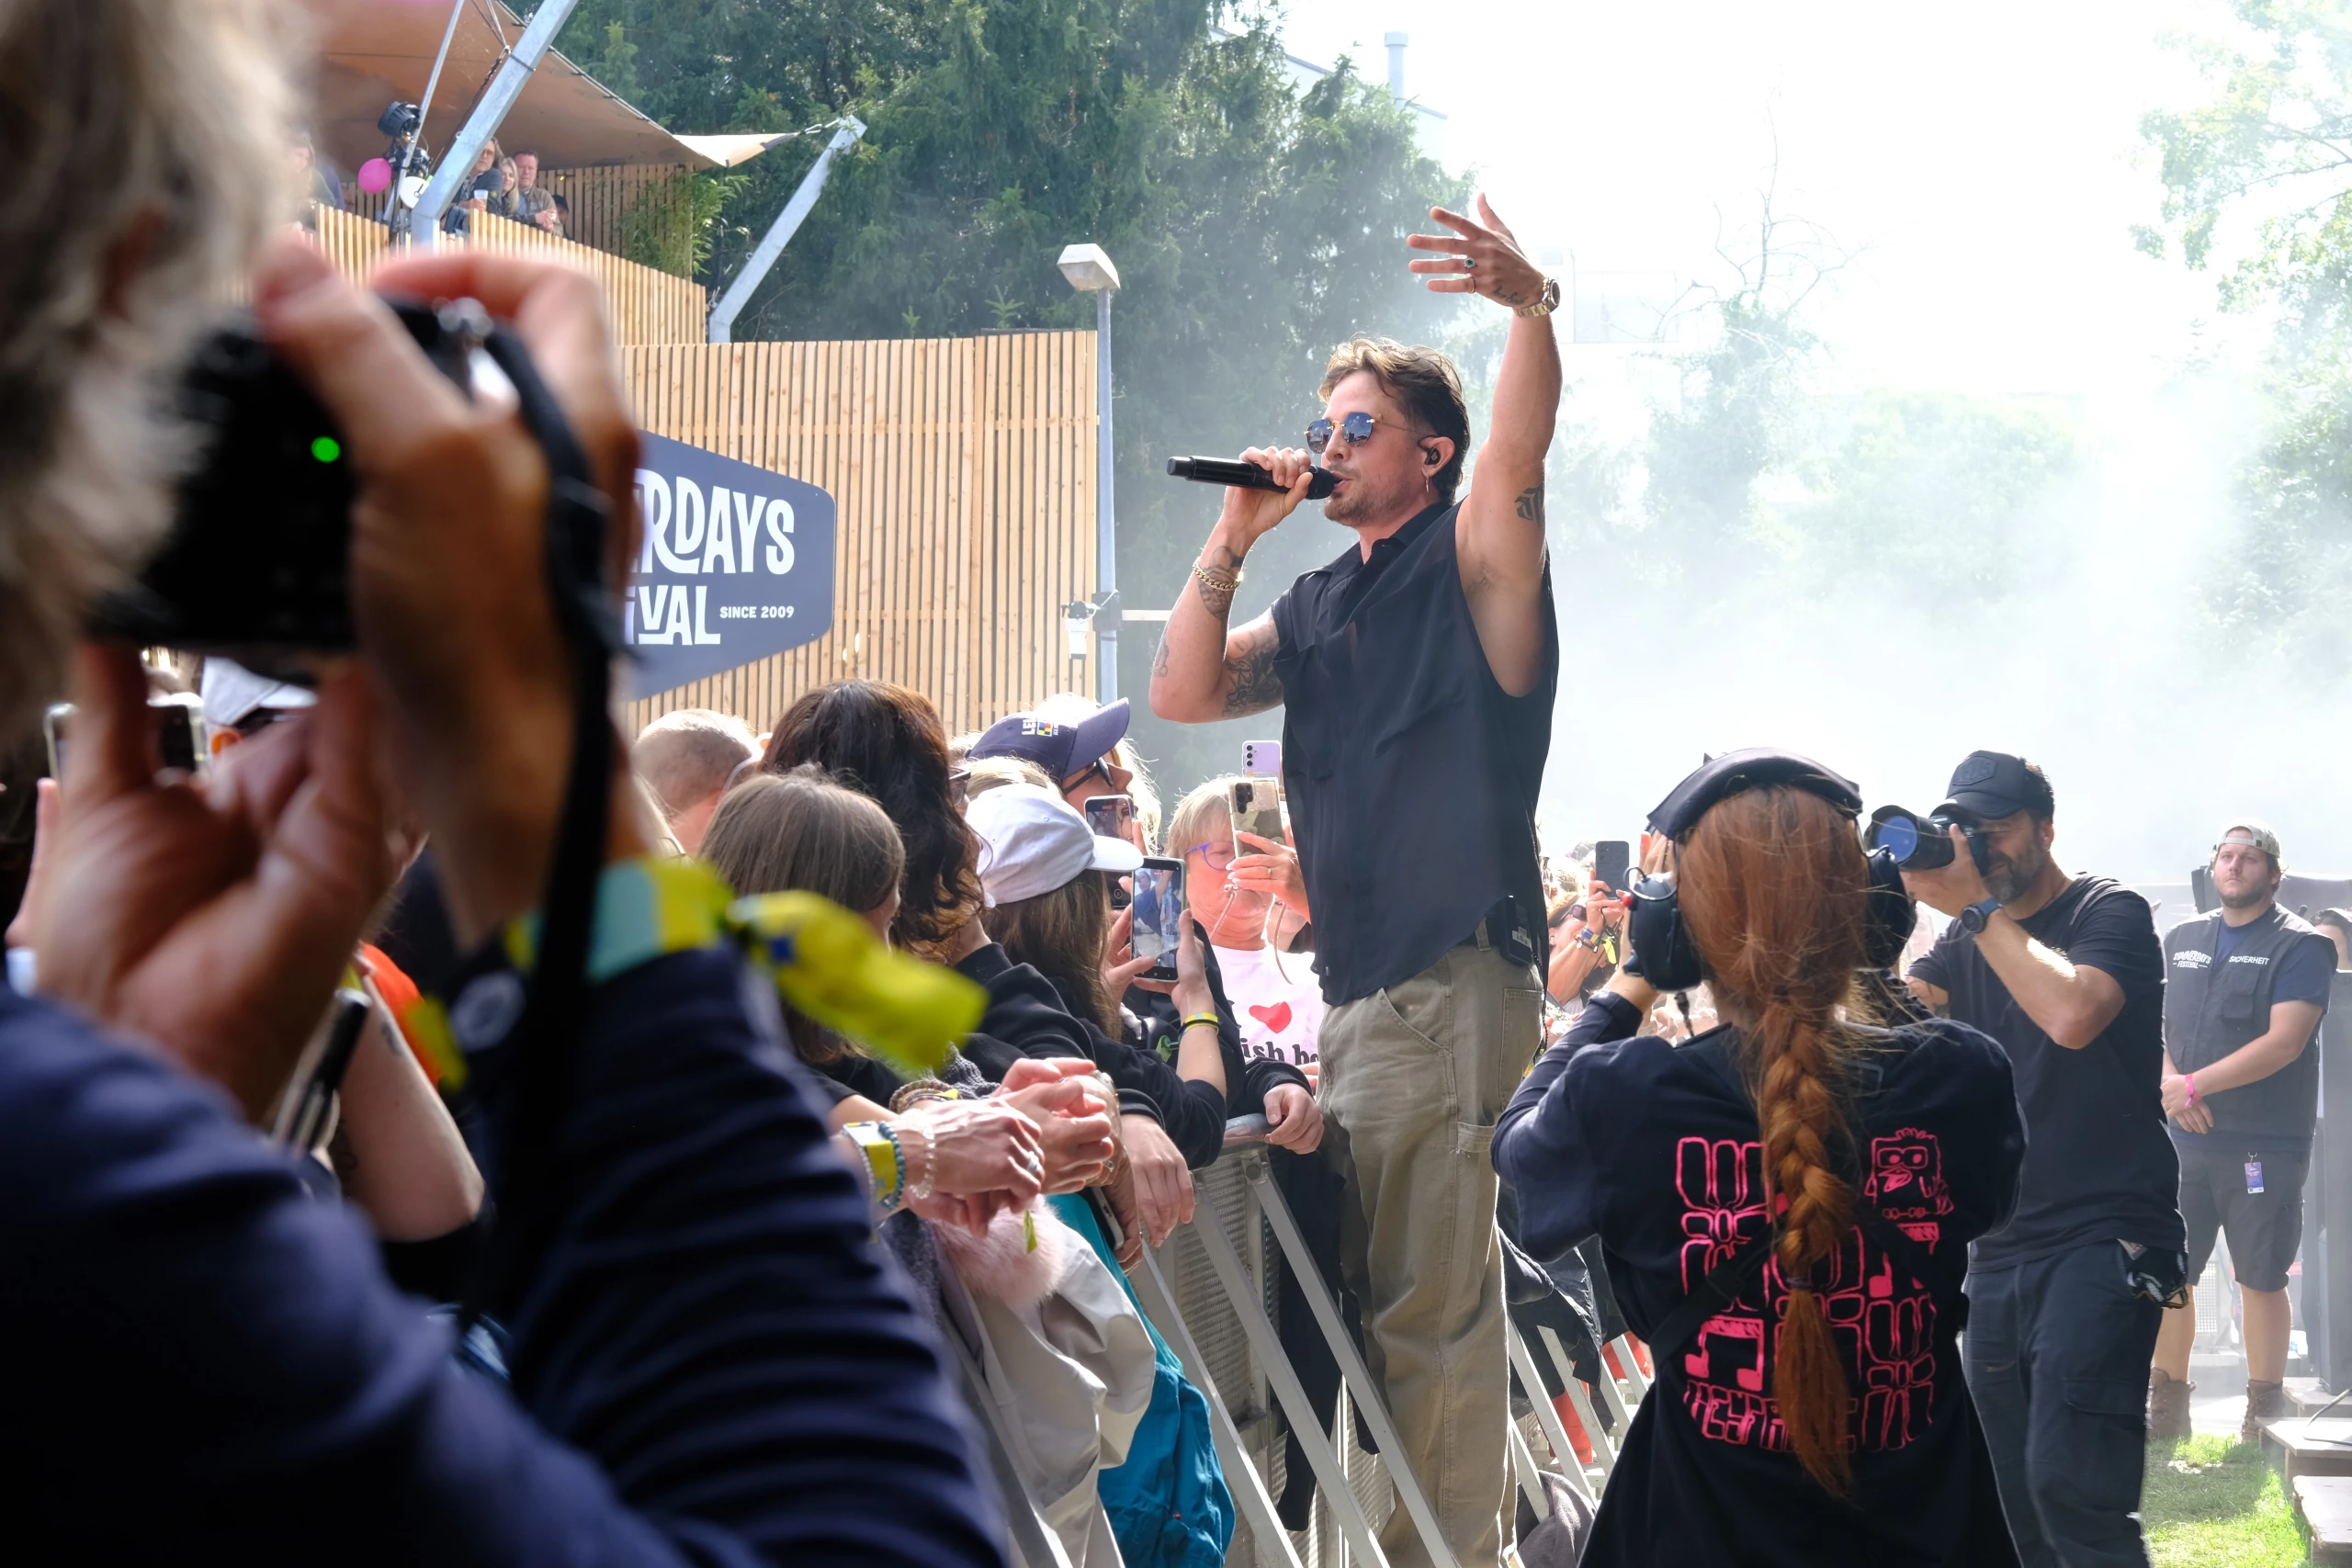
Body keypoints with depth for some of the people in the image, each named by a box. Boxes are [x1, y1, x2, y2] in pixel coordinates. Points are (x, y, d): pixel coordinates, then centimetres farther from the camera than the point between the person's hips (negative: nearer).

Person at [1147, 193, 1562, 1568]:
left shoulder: (1472, 564, 0)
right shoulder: (1321, 606, 21)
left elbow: (1521, 450, -20)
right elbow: (1182, 694, 14)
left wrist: (1532, 306, -38)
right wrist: (1236, 536, 7)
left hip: (1454, 976, -8)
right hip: (1362, 981, 8)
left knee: (1427, 1298, -11)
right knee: (1411, 1287, 12)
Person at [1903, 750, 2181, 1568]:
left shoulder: (2110, 912, -4)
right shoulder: (1970, 941, 14)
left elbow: (2071, 1014, -25)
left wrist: (1977, 906, -19)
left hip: (2104, 1235, -7)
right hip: (2001, 1247, 7)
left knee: (2068, 1484, -22)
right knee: (2009, 1501, 9)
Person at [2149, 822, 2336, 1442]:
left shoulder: (2299, 947, -5)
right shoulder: (2181, 939, 14)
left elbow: (2284, 1042, -15)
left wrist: (2195, 1085, -15)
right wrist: (2168, 1080, -7)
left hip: (2264, 1147, -5)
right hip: (2183, 1140, 5)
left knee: (2261, 1279, 2)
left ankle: (2264, 1416, 13)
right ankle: (2166, 1409, 17)